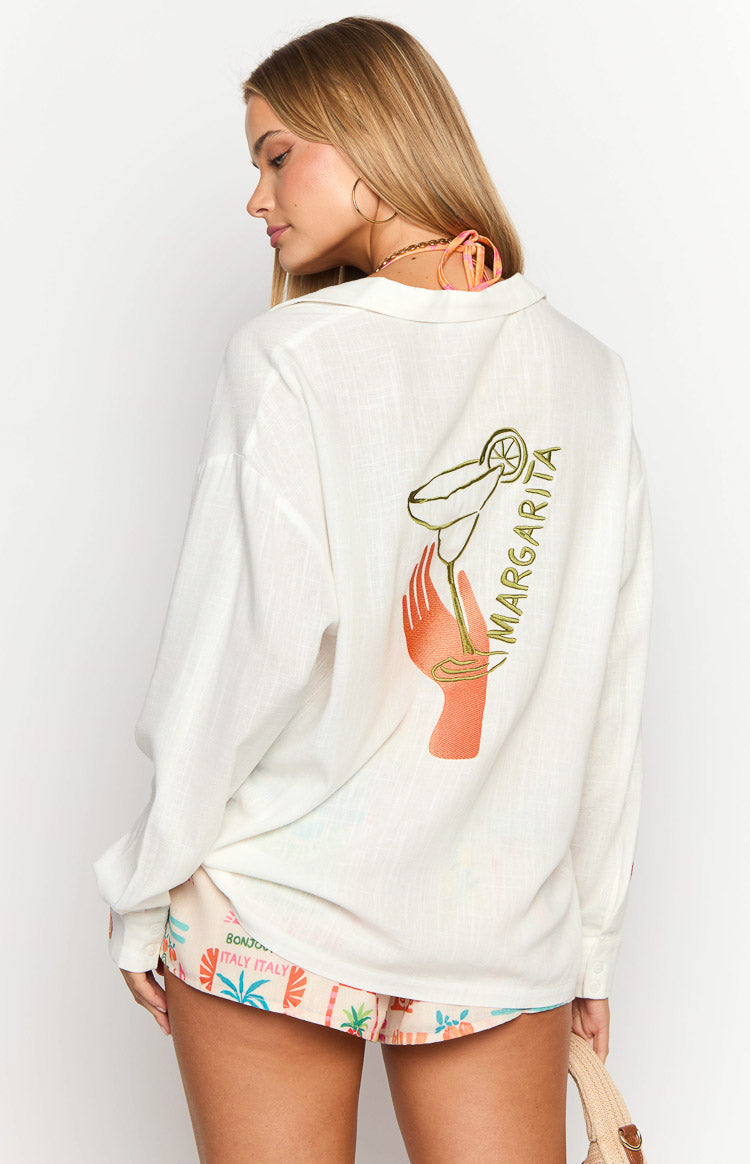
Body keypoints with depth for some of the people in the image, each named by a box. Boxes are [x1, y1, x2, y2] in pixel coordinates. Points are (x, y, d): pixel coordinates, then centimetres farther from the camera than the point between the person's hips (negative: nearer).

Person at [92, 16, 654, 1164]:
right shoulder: (591, 376, 2)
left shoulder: (290, 356, -10)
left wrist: (143, 891, -1)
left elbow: (246, 655, -13)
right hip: (506, 938, 3)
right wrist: (593, 936, 13)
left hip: (277, 909, -3)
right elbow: (614, 690, 4)